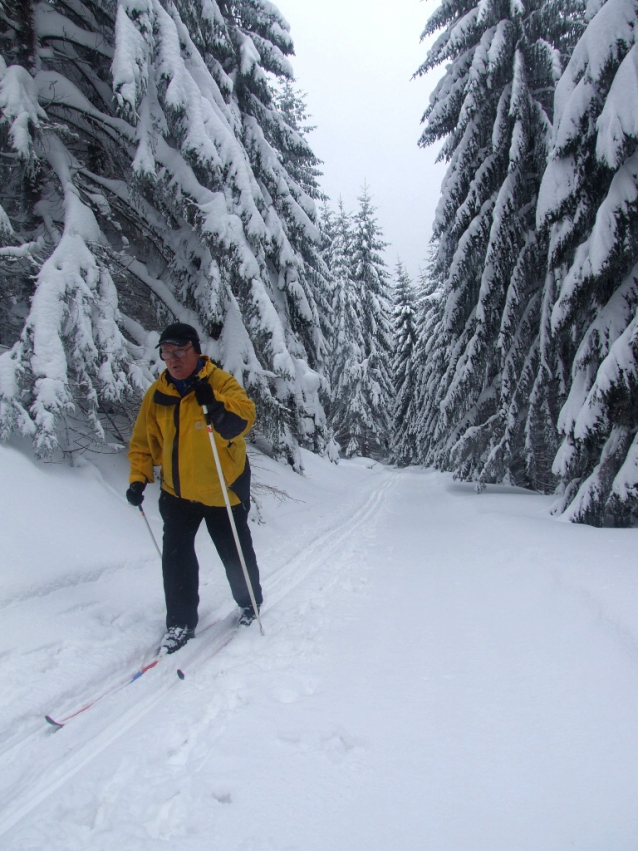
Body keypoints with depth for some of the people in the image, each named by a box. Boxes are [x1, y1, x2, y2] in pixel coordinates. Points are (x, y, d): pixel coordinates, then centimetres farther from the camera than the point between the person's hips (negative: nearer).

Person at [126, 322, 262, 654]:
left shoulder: (220, 382, -12)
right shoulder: (157, 393, 1)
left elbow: (245, 416, -27)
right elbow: (143, 440, 8)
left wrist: (216, 403, -44)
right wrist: (138, 478, -2)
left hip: (223, 488, -3)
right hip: (177, 492, 4)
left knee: (234, 553, 11)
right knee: (175, 557, 2)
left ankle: (250, 603, 36)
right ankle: (180, 623, 18)